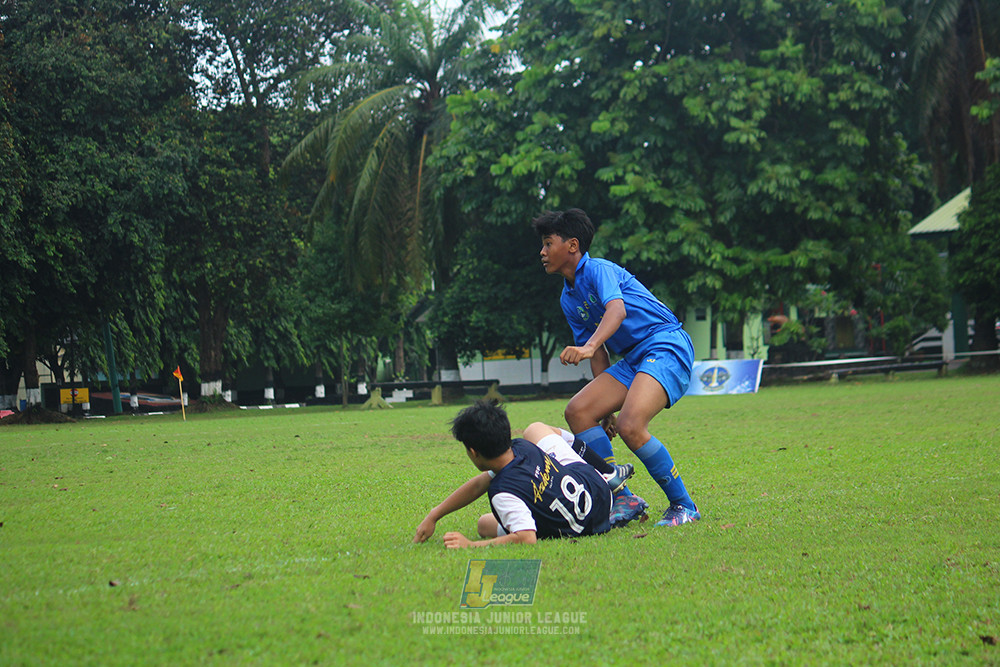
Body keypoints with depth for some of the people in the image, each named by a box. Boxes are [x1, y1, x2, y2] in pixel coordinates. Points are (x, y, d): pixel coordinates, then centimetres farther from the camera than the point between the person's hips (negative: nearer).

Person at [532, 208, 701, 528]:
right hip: (633, 359, 9)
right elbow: (600, 356, 18)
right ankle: (623, 499, -3)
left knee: (630, 425, -27)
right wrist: (606, 409, 12)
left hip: (667, 346, -9)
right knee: (578, 411, -7)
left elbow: (617, 310, -30)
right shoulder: (569, 299, 16)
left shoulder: (599, 270, -10)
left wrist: (589, 346, -48)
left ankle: (684, 506, -11)